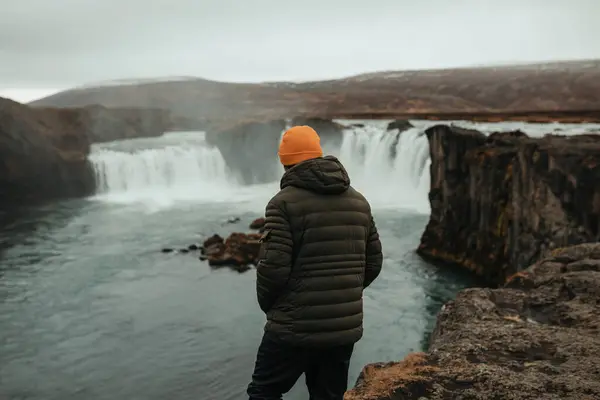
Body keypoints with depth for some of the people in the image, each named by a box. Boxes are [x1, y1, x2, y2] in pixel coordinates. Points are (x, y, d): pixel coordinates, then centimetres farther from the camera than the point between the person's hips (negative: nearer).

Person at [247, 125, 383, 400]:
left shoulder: (285, 202, -11)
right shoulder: (359, 202, 8)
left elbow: (273, 267, -17)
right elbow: (373, 263, 10)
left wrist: (268, 305, 2)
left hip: (295, 328, -5)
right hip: (346, 328, 6)